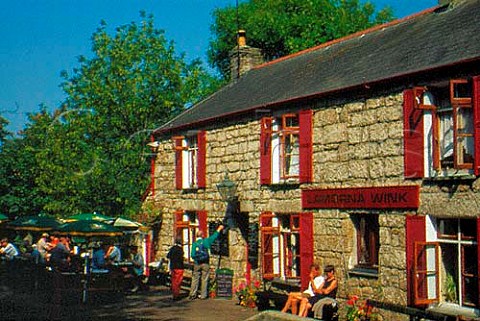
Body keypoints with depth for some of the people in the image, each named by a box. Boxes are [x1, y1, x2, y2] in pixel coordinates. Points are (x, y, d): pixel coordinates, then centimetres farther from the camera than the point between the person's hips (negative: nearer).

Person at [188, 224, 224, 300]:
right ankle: (203, 295, 6)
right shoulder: (205, 241, -3)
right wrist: (219, 229, 20)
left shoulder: (194, 244, -2)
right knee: (204, 280, 5)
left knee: (195, 279, 6)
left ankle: (192, 294, 4)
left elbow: (192, 255, -4)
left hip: (197, 264, 1)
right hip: (205, 264, -1)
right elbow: (214, 236, 7)